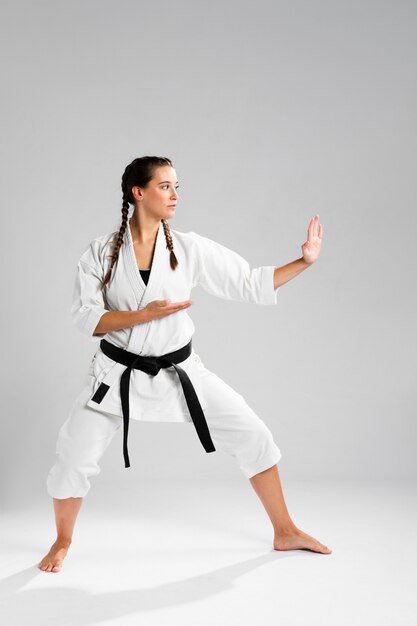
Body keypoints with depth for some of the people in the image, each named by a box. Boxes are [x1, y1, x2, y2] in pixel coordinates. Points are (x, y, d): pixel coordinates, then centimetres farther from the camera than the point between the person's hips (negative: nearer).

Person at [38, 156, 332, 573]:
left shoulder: (191, 249, -6)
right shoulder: (102, 251, -8)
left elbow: (251, 285, -4)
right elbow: (85, 317, -12)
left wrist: (304, 261, -13)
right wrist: (145, 315, -24)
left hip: (178, 371, 2)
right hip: (119, 374, -1)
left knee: (253, 436, -1)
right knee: (73, 457, -4)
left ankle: (285, 533, 16)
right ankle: (62, 542, 26)